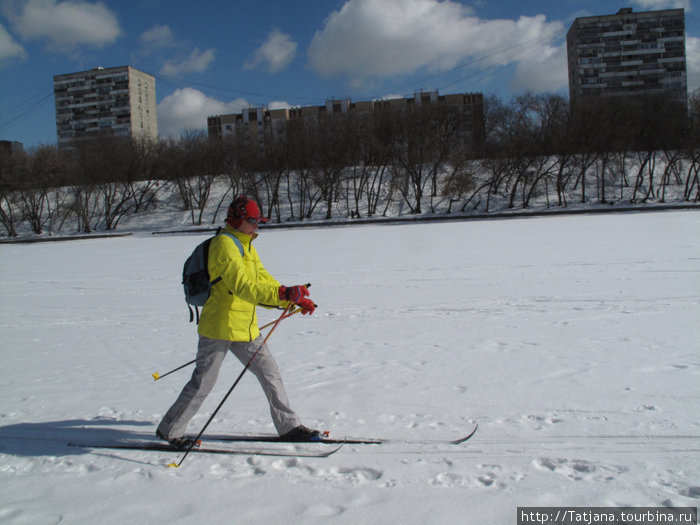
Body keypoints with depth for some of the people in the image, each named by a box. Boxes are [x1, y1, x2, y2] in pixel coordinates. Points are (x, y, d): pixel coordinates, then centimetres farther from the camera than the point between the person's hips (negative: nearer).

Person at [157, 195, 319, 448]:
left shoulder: (246, 246, 15)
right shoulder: (224, 244, -16)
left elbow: (263, 280, 14)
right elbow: (243, 286, -29)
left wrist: (295, 300, 2)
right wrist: (283, 294, -39)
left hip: (246, 327, 9)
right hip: (219, 325, -9)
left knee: (270, 373, 9)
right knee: (203, 383, 1)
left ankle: (289, 427, 19)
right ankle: (169, 430, 20)